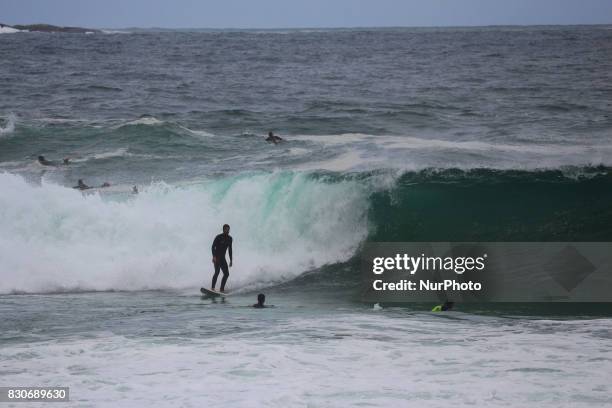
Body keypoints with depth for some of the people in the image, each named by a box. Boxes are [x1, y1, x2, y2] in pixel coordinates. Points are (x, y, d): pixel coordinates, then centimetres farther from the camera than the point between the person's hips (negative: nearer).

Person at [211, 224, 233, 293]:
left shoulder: (229, 239, 9)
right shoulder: (218, 237, -10)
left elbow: (230, 249, 18)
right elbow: (213, 247, -14)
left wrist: (231, 260, 15)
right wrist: (214, 256, -27)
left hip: (223, 258, 7)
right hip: (217, 258, -7)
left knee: (226, 274, 0)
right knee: (217, 272, -22)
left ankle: (222, 289, 5)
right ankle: (213, 288, -26)